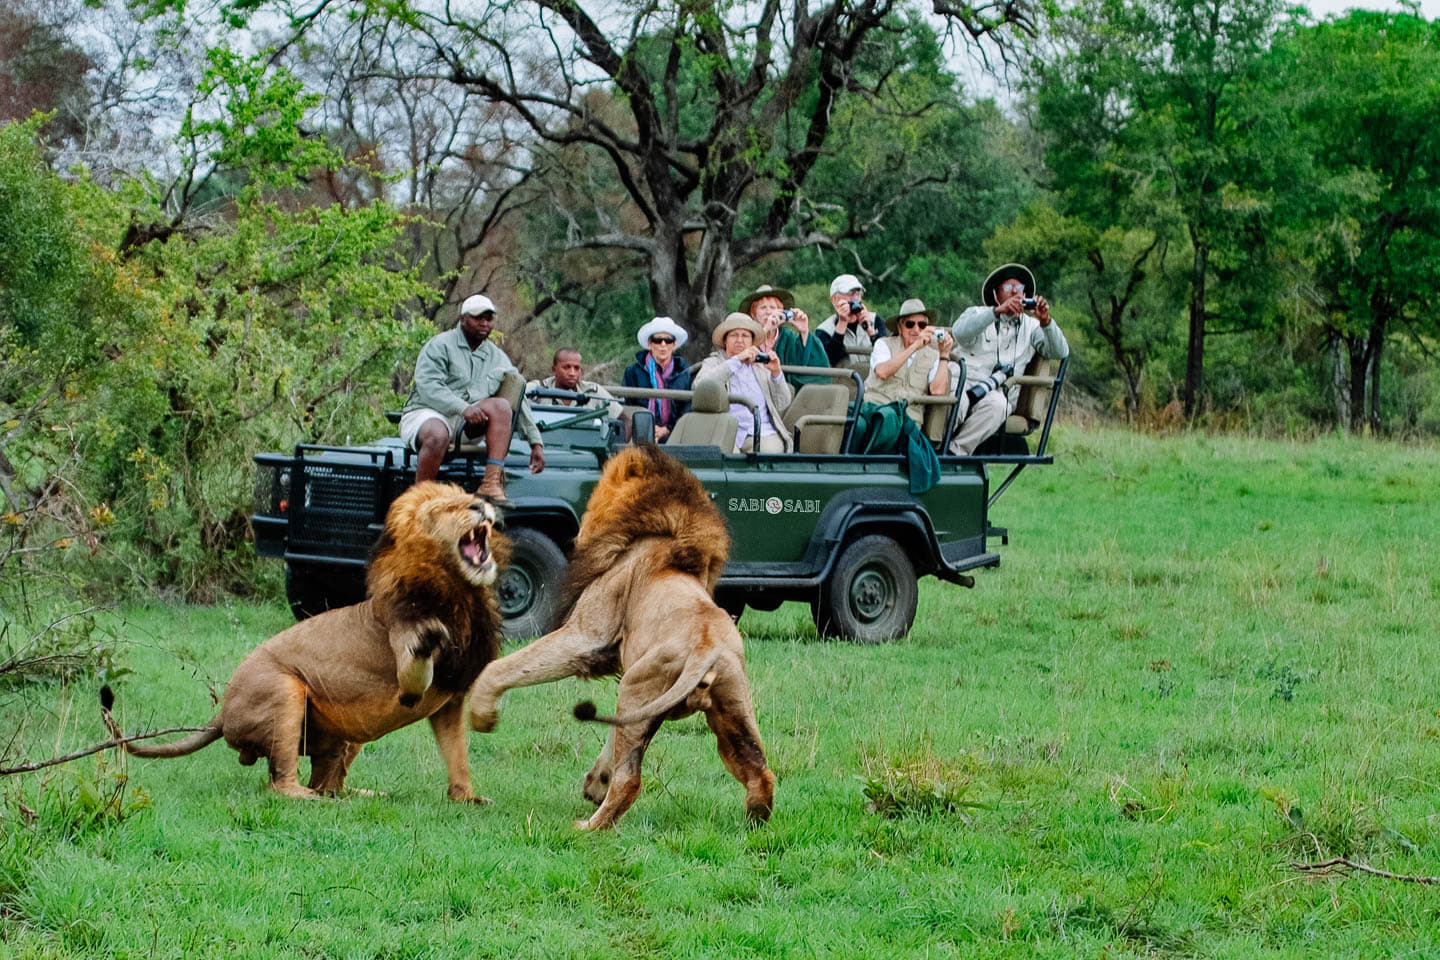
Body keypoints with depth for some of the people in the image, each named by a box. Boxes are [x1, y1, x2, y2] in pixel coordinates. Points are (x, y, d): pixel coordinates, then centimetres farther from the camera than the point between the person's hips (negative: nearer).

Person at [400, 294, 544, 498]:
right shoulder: (441, 345, -2)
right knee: (437, 436, -40)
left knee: (501, 406, -21)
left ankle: (492, 485, -29)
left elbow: (519, 402, 15)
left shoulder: (498, 357, 15)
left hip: (464, 421, 5)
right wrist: (464, 408, -28)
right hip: (427, 413, -5)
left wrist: (536, 443, 6)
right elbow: (427, 386, -16)